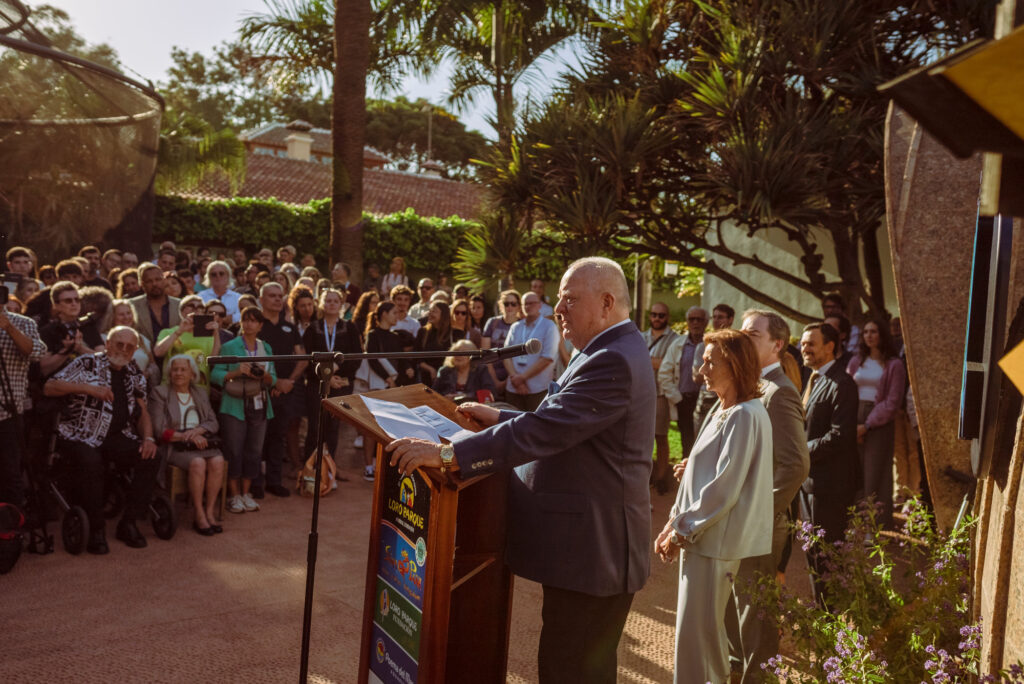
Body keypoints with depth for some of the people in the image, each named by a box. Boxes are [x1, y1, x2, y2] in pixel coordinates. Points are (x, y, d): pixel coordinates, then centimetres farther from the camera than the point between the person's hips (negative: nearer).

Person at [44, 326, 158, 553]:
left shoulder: (134, 375, 15)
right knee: (91, 463, -36)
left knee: (150, 458, -21)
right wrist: (89, 388, -18)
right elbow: (49, 387, -6)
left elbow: (142, 412, 17)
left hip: (117, 436, 5)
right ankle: (96, 529, -17)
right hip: (80, 436, -4)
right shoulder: (87, 363, 0)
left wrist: (148, 438, -2)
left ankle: (128, 523, -8)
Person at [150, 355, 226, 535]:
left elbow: (213, 423, 11)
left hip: (201, 442, 4)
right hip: (174, 446, -4)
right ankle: (198, 514, -21)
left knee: (217, 461, -28)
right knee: (198, 463, -33)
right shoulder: (160, 393, 7)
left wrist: (198, 430, -11)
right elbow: (159, 430, -3)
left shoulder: (201, 394, 21)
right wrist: (185, 436, -16)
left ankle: (209, 511, -20)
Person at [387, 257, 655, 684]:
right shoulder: (613, 353, 12)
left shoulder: (614, 361, -23)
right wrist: (501, 419, 14)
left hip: (593, 551, -10)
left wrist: (448, 454, -29)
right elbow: (556, 425, 20)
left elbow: (544, 431, -30)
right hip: (590, 546, 10)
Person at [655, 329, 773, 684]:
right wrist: (674, 522, 8)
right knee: (706, 629, 18)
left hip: (715, 540, -9)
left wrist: (682, 531, -13)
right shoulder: (723, 410, 12)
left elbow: (724, 487, -20)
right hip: (703, 534, 9)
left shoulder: (745, 415, -17)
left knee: (698, 632, 0)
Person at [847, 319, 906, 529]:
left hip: (879, 424, -4)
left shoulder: (894, 365, 1)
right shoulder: (856, 362, 14)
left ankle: (878, 526, 1)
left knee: (875, 475, -4)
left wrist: (867, 425, -12)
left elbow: (893, 402, -5)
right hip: (853, 423, 4)